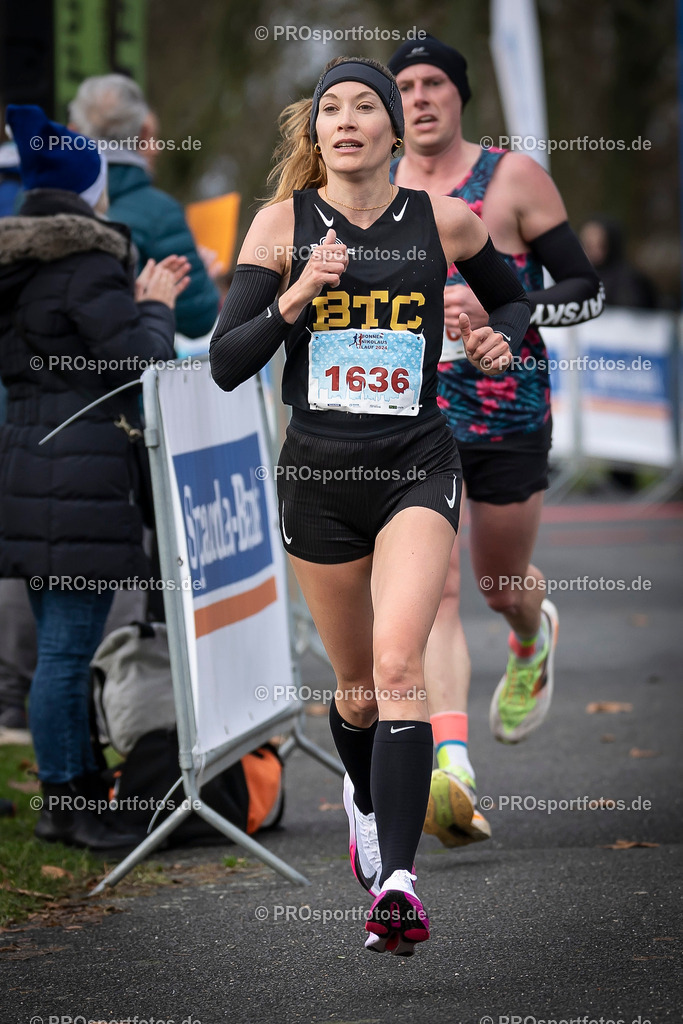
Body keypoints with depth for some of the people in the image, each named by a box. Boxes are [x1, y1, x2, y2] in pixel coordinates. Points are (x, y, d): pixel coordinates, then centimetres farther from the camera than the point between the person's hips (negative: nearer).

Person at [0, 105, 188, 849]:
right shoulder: (88, 262, -14)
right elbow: (136, 358, -17)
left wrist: (137, 302, 23)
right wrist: (156, 308, 1)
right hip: (84, 473, -10)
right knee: (70, 646, -5)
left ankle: (75, 787, 22)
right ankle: (64, 804, -2)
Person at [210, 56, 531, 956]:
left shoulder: (445, 221, 1)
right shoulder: (284, 224, -1)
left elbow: (513, 300, 20)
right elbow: (226, 365, -4)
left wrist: (502, 339, -2)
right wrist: (294, 300, -20)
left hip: (417, 468, -1)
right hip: (319, 475, 2)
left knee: (398, 661, -22)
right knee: (355, 683, 14)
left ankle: (398, 880, -28)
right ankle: (364, 795, 48)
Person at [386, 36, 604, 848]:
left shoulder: (513, 178, -5)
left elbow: (586, 292, -5)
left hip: (510, 414, -1)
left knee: (502, 588, 14)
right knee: (432, 588, -16)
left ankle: (533, 637, 54)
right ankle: (451, 774, -27)